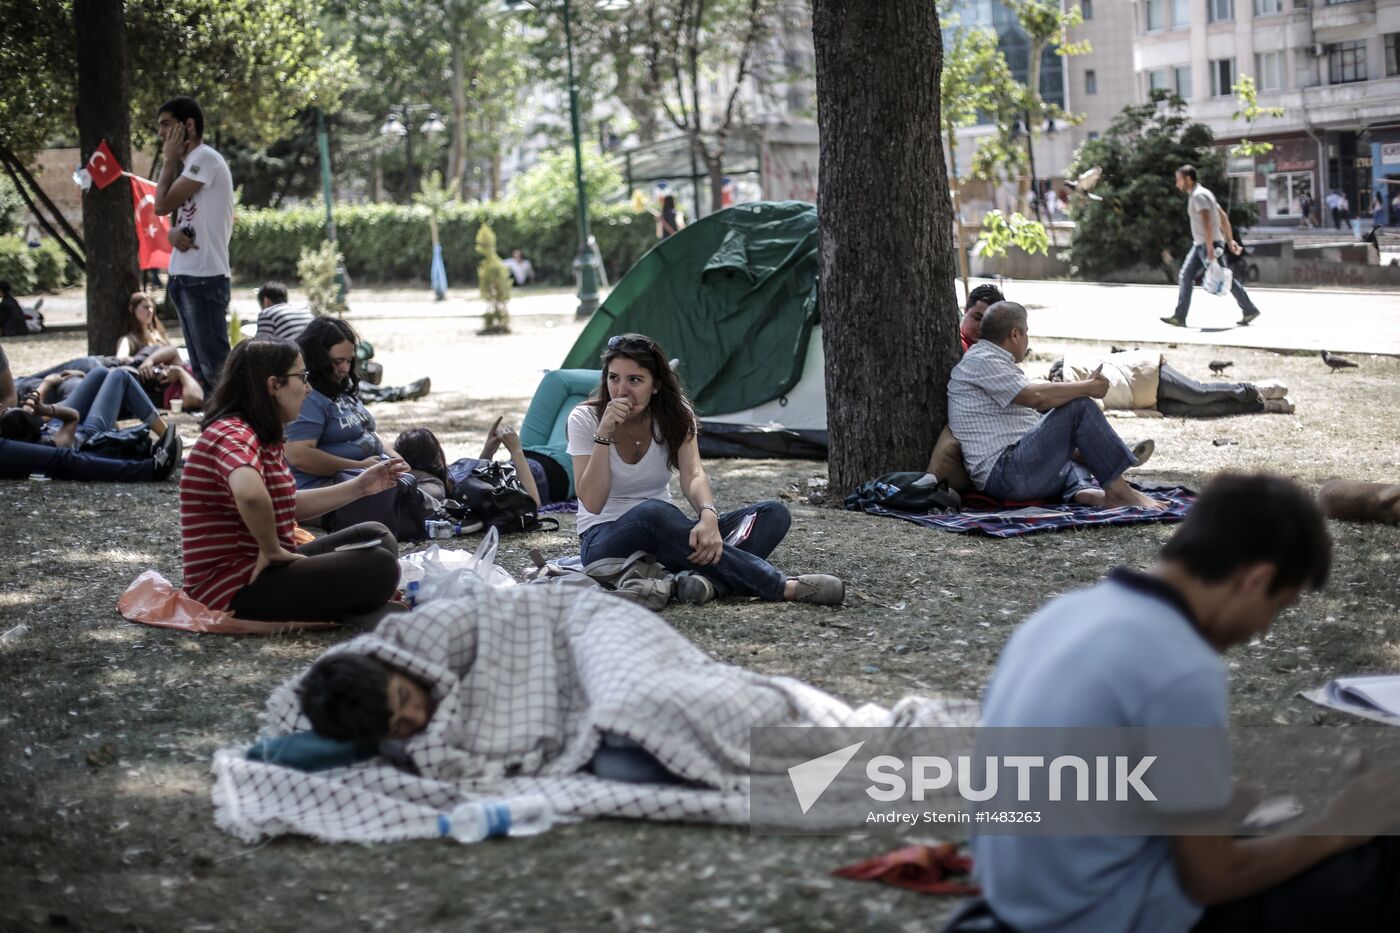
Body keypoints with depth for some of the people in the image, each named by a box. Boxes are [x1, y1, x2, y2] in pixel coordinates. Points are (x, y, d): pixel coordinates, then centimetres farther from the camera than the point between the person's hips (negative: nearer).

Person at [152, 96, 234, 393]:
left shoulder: (205, 158, -10)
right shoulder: (189, 163, 19)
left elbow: (162, 205, -14)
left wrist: (169, 160, -2)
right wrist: (173, 233, -5)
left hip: (204, 278, -10)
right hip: (184, 277, 10)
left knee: (215, 365, -11)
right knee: (201, 366, 11)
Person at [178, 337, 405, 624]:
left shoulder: (261, 437, 14)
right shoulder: (233, 436, -19)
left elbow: (291, 506, 21)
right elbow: (250, 494, -41)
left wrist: (360, 487, 16)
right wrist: (271, 550, -26)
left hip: (263, 567, 11)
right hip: (236, 587, -11)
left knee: (375, 539, 16)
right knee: (379, 567, -18)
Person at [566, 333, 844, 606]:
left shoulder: (674, 414, -1)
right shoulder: (584, 419, -10)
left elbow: (693, 475, -18)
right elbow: (592, 503, -19)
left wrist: (708, 515, -40)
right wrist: (603, 434, -27)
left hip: (666, 537, 4)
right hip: (605, 542, -4)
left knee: (773, 513, -14)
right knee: (651, 513, -41)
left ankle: (710, 581, -46)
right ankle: (783, 588, -42)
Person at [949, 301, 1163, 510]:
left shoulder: (993, 361, 26)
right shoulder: (982, 361, -7)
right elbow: (1036, 397, -17)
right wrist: (1087, 387, -6)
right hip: (1004, 471, -11)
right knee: (1079, 407, -13)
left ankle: (1085, 492, -21)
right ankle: (1117, 489, -14)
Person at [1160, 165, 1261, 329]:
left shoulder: (1198, 195, -17)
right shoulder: (1201, 193, 14)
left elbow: (1207, 222, -28)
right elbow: (1223, 217, 18)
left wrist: (1210, 248, -32)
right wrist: (1230, 241, 19)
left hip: (1209, 244, -10)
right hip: (1199, 245, 10)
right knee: (1185, 276, 2)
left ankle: (1250, 310, 11)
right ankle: (1179, 317, -2)